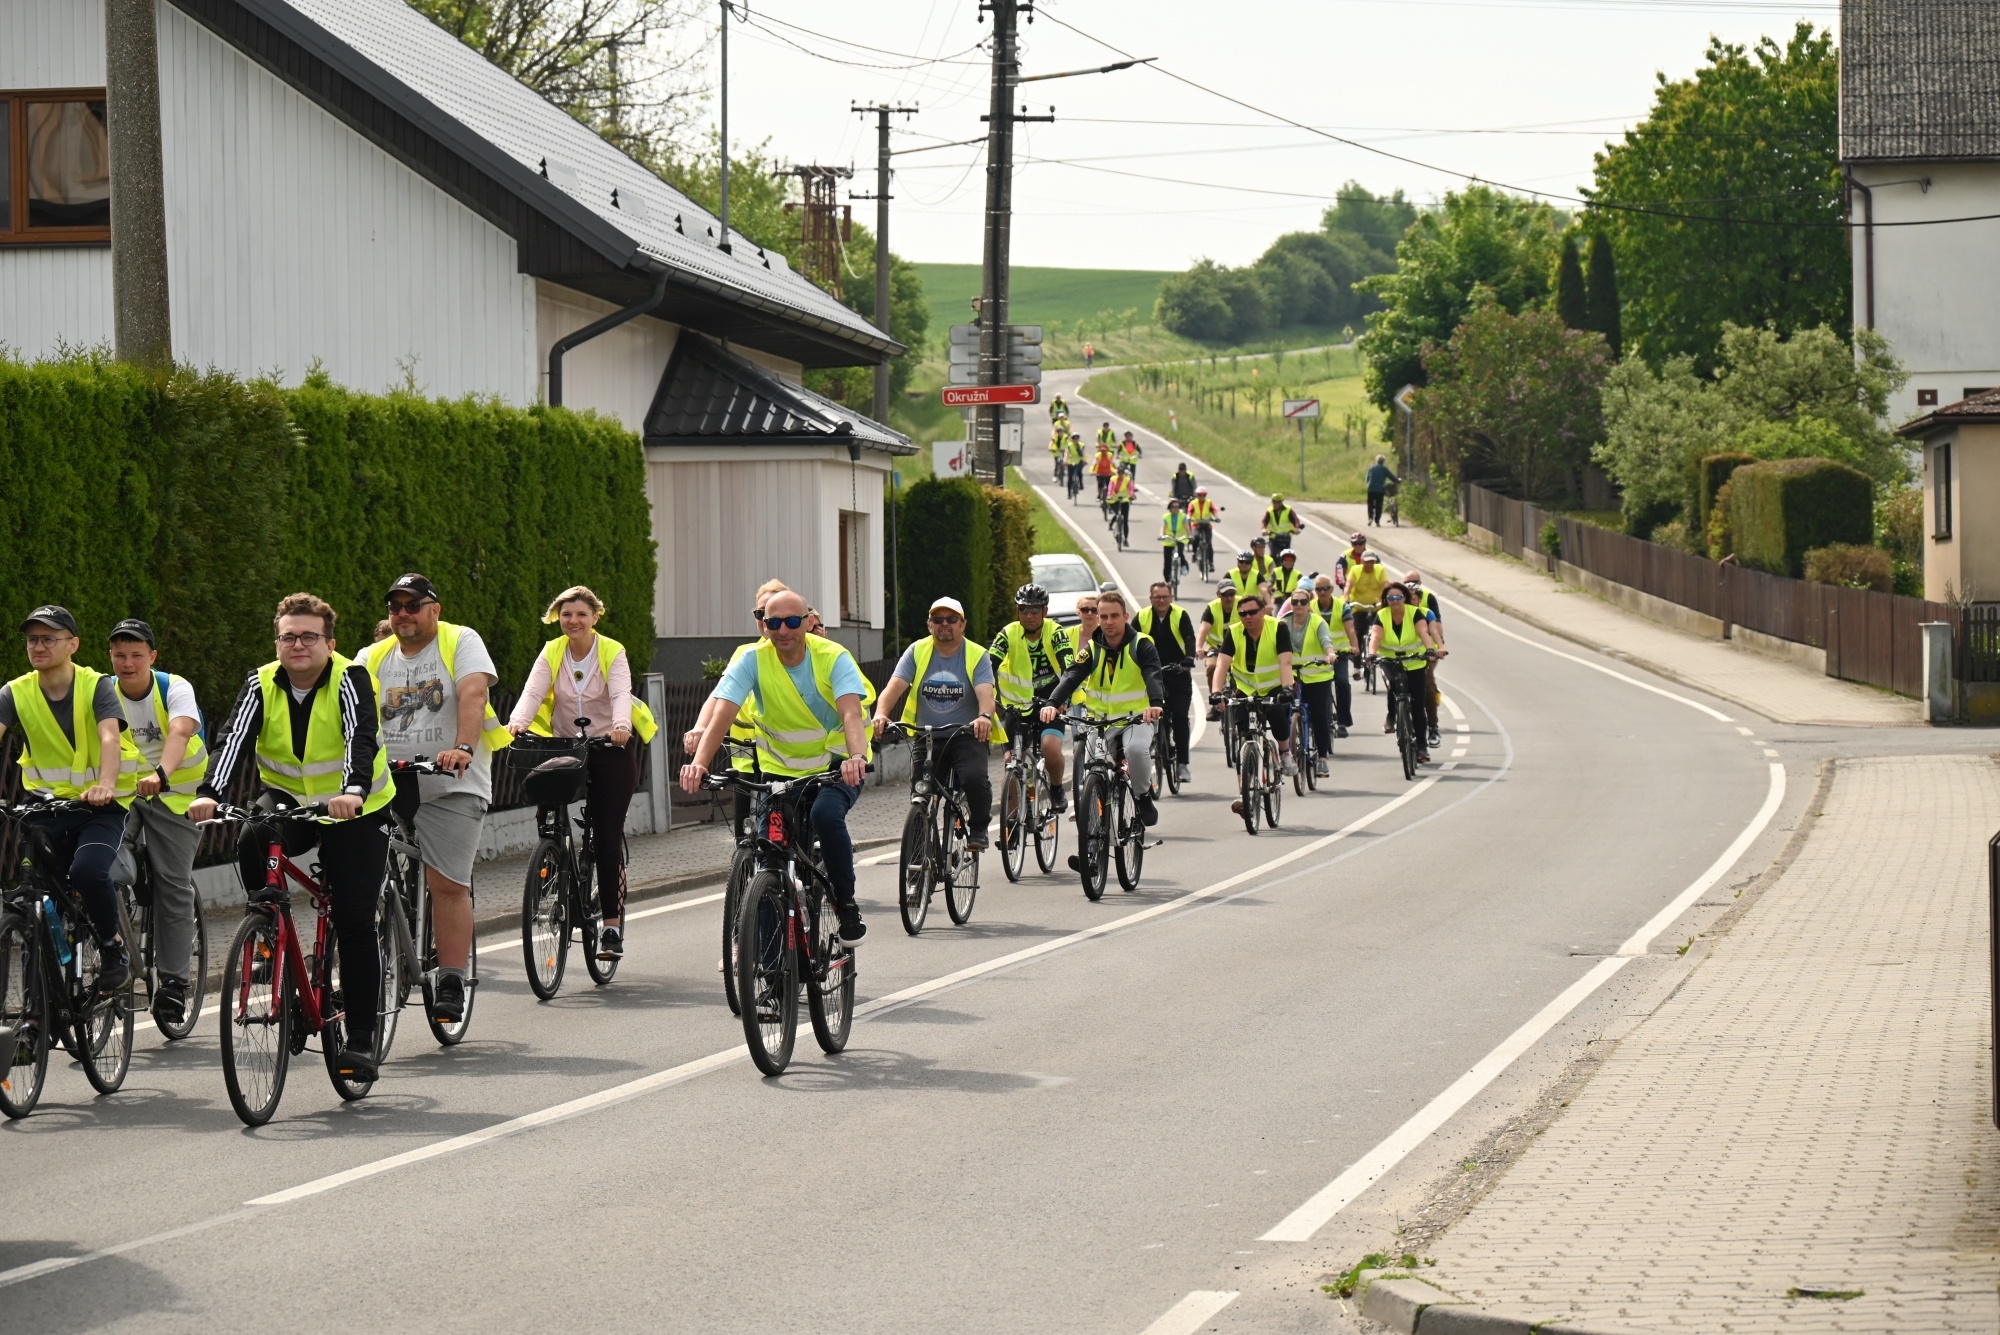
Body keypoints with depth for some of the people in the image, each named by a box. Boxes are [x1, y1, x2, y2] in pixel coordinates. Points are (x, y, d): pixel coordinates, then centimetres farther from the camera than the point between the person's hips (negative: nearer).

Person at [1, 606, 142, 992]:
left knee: (87, 870, -30)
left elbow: (109, 738, -25)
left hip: (101, 806, -3)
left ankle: (112, 945, -3)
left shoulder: (97, 687, -9)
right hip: (47, 807, 3)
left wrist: (105, 784, -46)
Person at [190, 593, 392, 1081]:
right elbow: (234, 739, -23)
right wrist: (208, 794, -41)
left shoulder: (350, 678, -18)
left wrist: (353, 792, -54)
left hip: (356, 810, -3)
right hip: (288, 799, 3)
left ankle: (361, 1038, 1)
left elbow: (361, 738, -34)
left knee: (355, 924, -8)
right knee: (252, 841, -32)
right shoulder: (262, 685, -9)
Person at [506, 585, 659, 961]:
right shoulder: (551, 653, 0)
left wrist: (620, 724, -45)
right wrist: (517, 722, -36)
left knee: (607, 835, -7)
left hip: (610, 750, -3)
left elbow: (621, 694, -23)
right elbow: (533, 691, -15)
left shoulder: (612, 652, -7)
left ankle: (612, 925, -3)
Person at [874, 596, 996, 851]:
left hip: (966, 735, -2)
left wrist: (985, 717, -40)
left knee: (974, 778, -27)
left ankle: (979, 828, 0)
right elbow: (894, 686, -9)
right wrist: (881, 714, -30)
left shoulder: (977, 656, -1)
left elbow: (985, 693, -17)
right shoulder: (917, 652, 3)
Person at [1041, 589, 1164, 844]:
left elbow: (1153, 677, -24)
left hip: (1137, 719, -3)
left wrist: (1155, 704, -46)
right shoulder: (1091, 649, -2)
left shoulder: (1141, 645, -8)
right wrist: (1052, 704, -36)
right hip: (1100, 721, 3)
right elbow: (1071, 678, -16)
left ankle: (1143, 796, -8)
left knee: (1136, 749, -36)